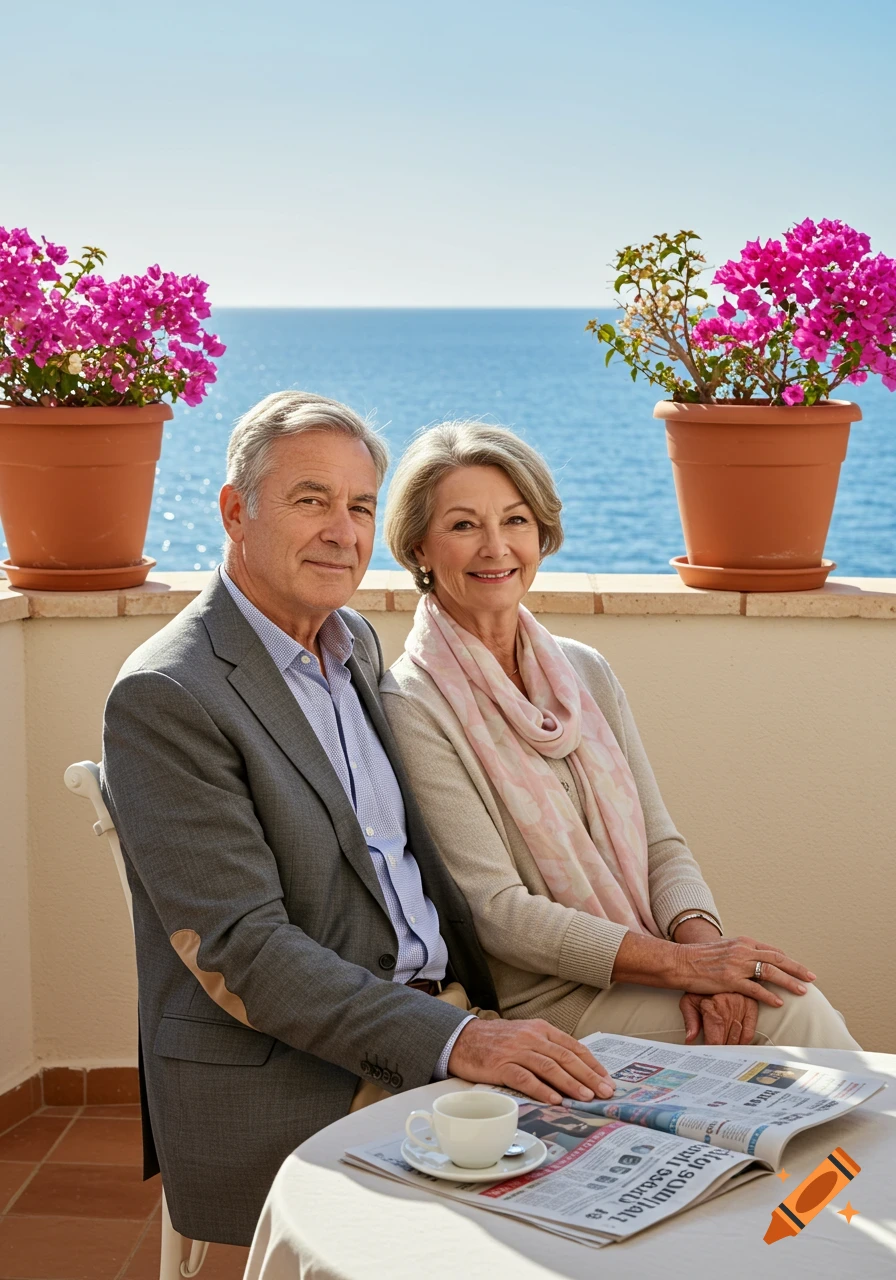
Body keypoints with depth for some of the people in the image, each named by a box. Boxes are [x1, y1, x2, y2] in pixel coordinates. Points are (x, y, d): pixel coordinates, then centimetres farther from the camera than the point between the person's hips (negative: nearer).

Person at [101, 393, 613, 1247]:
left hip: (448, 1013, 8)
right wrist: (452, 1041, -26)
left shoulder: (356, 643, 14)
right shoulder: (163, 697, -13)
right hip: (283, 1092, -8)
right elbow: (239, 951, -19)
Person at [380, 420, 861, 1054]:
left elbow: (659, 842, 9)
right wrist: (680, 963, -19)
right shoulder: (411, 708, -10)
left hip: (644, 979, 5)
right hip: (540, 1005, -5)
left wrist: (700, 938, -12)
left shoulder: (586, 671, 11)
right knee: (786, 1006, -23)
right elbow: (494, 910, -14)